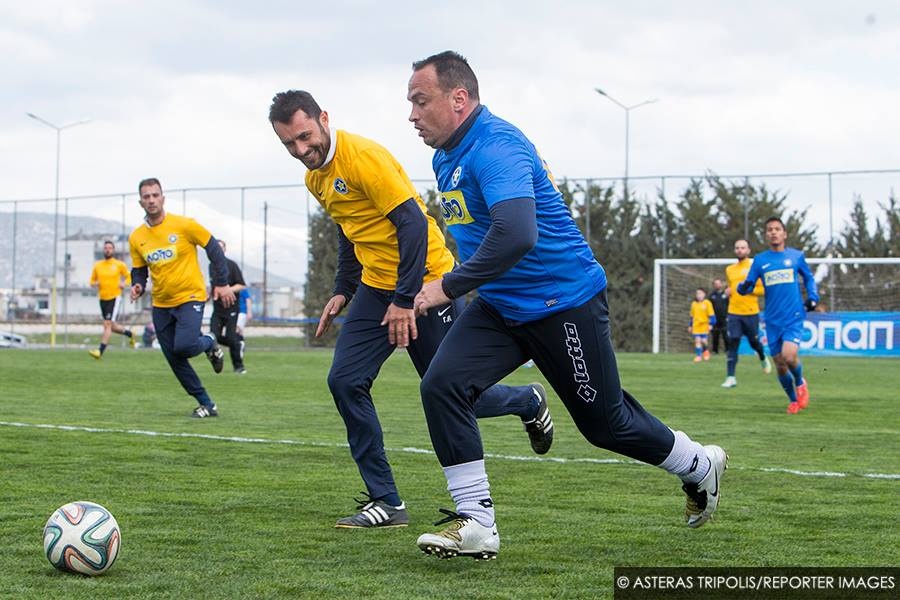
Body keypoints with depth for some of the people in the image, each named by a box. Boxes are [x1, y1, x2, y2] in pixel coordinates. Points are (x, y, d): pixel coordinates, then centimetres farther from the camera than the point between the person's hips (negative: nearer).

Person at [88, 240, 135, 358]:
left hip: (114, 298, -5)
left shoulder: (119, 265, -1)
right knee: (112, 326, 12)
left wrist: (124, 284, -10)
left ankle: (100, 351, -17)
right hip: (103, 299, 5)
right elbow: (92, 281, 16)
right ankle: (129, 333, 40)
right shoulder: (97, 265, 8)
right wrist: (95, 284, -7)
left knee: (107, 324, -15)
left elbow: (128, 277, 10)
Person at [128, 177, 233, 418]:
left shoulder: (184, 225, -10)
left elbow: (213, 248, -3)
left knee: (183, 347, -24)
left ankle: (209, 344, 11)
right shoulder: (136, 238, 2)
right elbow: (139, 270, 13)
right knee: (175, 361, 1)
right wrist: (137, 286, -9)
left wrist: (221, 283, -6)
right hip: (161, 305, 5)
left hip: (190, 297, -5)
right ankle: (206, 404, 14)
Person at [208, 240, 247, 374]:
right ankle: (238, 344, 22)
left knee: (231, 337, -7)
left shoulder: (232, 265, -6)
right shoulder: (212, 266, 12)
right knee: (214, 336, -6)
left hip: (231, 307, -5)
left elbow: (242, 285, -8)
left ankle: (239, 366, 10)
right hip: (217, 307, 5)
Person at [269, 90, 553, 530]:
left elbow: (413, 222, -23)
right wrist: (343, 292, 13)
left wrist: (406, 299, -24)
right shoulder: (315, 177, 8)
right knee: (345, 382, -6)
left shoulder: (362, 156, -20)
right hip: (376, 286, 8)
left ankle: (529, 402, 31)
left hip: (425, 284, -8)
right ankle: (386, 503, -1)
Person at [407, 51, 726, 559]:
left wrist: (450, 286, -33)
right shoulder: (446, 157, 6)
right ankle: (476, 525, -9)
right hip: (500, 307, 8)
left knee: (605, 422, 7)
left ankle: (701, 466, 35)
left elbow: (516, 234, -39)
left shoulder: (495, 147, -25)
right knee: (441, 384, -13)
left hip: (565, 303, -8)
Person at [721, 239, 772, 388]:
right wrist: (729, 291, 7)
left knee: (754, 342, 10)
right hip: (733, 313, 3)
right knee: (732, 343, -8)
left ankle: (763, 359, 44)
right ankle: (730, 377, -9)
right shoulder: (729, 269, 11)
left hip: (751, 313, -3)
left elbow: (763, 289, -6)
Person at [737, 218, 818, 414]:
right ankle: (793, 400, 27)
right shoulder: (760, 260, 5)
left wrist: (812, 297, 5)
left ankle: (800, 383, 10)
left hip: (794, 318, -2)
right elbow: (747, 287, 6)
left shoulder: (796, 256, 4)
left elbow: (808, 277, 20)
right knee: (780, 366, 4)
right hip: (773, 321, 2)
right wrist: (743, 287, -17)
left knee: (789, 356, -22)